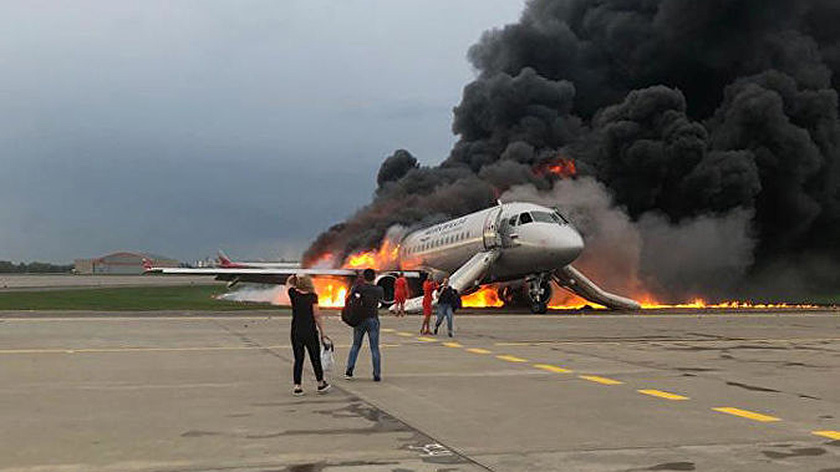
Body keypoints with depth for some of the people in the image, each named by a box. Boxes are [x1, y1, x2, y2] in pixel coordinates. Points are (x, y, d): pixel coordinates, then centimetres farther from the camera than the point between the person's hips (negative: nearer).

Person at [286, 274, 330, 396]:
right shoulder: (312, 297, -8)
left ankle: (297, 387, 4)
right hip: (310, 331, -3)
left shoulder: (294, 294, 0)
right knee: (315, 358, 10)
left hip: (296, 332, 3)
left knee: (298, 359, 7)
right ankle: (320, 384, 22)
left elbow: (288, 283, 23)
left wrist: (293, 277, 10)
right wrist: (322, 332, -3)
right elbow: (316, 315, -8)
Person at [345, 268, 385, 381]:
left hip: (359, 320, 0)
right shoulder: (379, 290, 0)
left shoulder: (359, 287, -5)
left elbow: (348, 299, -4)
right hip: (373, 320, 0)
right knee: (375, 348, 4)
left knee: (356, 345, 15)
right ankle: (377, 375, 2)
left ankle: (349, 371, 8)